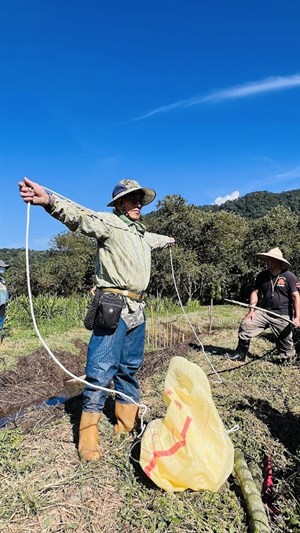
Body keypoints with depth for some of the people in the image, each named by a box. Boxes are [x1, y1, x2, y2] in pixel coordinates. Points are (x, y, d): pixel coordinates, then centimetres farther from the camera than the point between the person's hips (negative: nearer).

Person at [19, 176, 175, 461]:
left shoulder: (141, 234, 20)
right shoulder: (109, 223, -5)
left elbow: (155, 239, 44)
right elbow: (80, 216, -24)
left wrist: (170, 240, 65)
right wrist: (48, 200, -43)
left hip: (137, 310, 8)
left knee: (130, 368, 16)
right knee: (101, 370, -8)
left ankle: (127, 421, 30)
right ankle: (88, 438, 4)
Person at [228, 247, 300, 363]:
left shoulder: (289, 276, -8)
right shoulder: (262, 276, 4)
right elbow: (255, 292, 7)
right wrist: (251, 311, -2)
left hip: (282, 316, -3)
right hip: (263, 312, 4)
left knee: (285, 342, 4)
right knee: (245, 325, -8)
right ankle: (240, 354, 5)